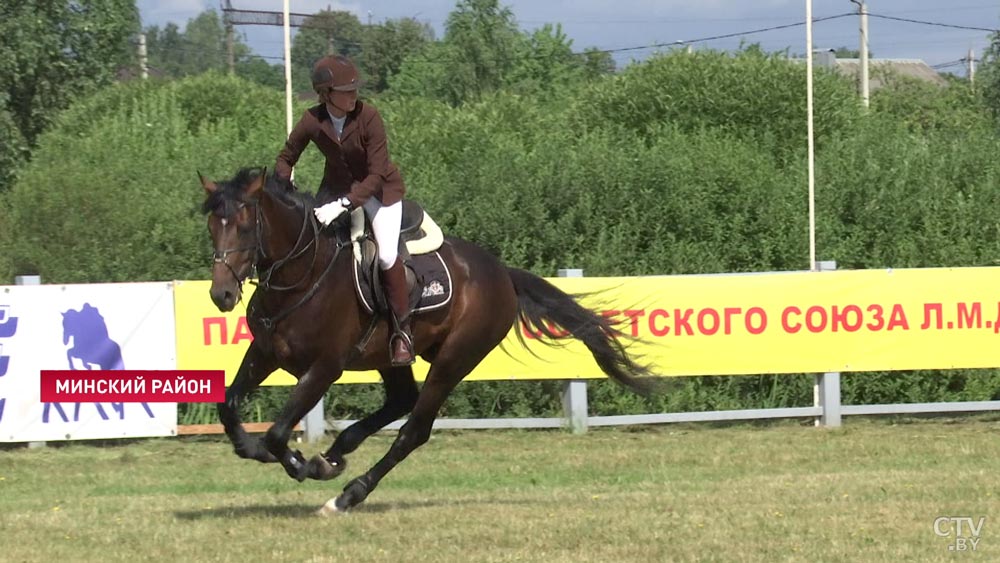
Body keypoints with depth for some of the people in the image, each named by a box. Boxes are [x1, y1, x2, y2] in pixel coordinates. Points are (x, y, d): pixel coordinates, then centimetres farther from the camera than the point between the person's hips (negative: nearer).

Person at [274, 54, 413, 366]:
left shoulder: (368, 117, -26)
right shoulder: (312, 121, -17)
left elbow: (376, 175, -25)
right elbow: (285, 158, 0)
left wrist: (344, 204, -34)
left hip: (379, 189, -4)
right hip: (337, 186, 4)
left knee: (387, 255, -19)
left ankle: (402, 330, -3)